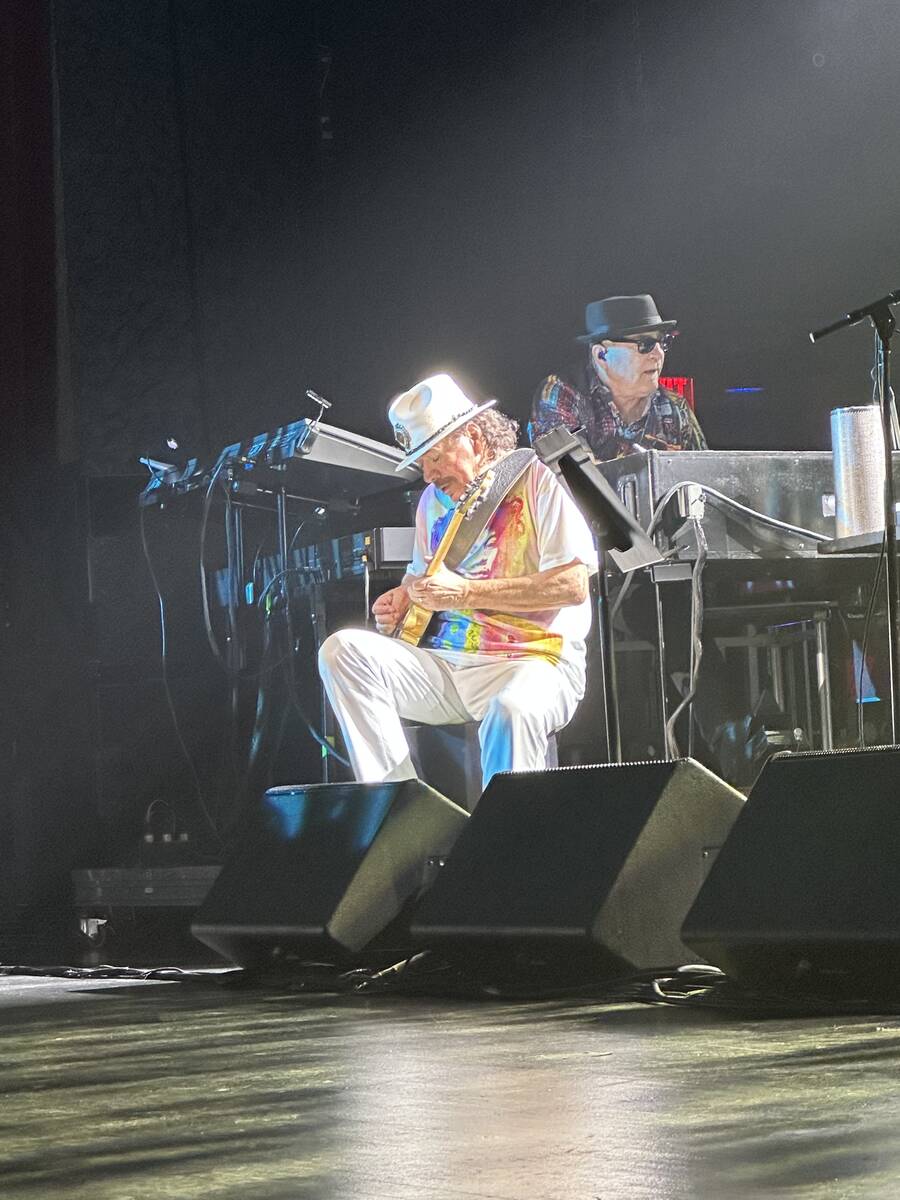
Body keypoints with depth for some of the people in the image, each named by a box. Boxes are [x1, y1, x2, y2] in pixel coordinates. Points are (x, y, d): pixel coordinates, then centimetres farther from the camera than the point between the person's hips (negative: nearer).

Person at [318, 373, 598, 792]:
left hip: (531, 659, -7)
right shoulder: (434, 498, 17)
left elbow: (573, 584, -14)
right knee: (343, 651, -15)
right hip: (444, 659, 7)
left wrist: (466, 593, -15)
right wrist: (402, 601, 6)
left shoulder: (536, 481, -4)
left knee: (511, 710, -42)